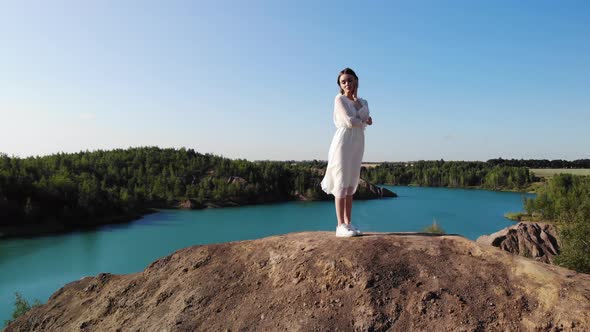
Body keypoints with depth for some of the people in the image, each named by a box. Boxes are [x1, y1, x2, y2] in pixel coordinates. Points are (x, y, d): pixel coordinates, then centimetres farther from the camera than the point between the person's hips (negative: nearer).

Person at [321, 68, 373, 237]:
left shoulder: (363, 102, 16)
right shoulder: (339, 99, -3)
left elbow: (364, 116, -6)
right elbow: (350, 121, -15)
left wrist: (355, 96, -3)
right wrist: (365, 121, 2)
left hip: (357, 144, 7)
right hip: (343, 142, -6)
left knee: (351, 185, 7)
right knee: (341, 184, -7)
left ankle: (348, 223, 12)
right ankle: (341, 226, -5)